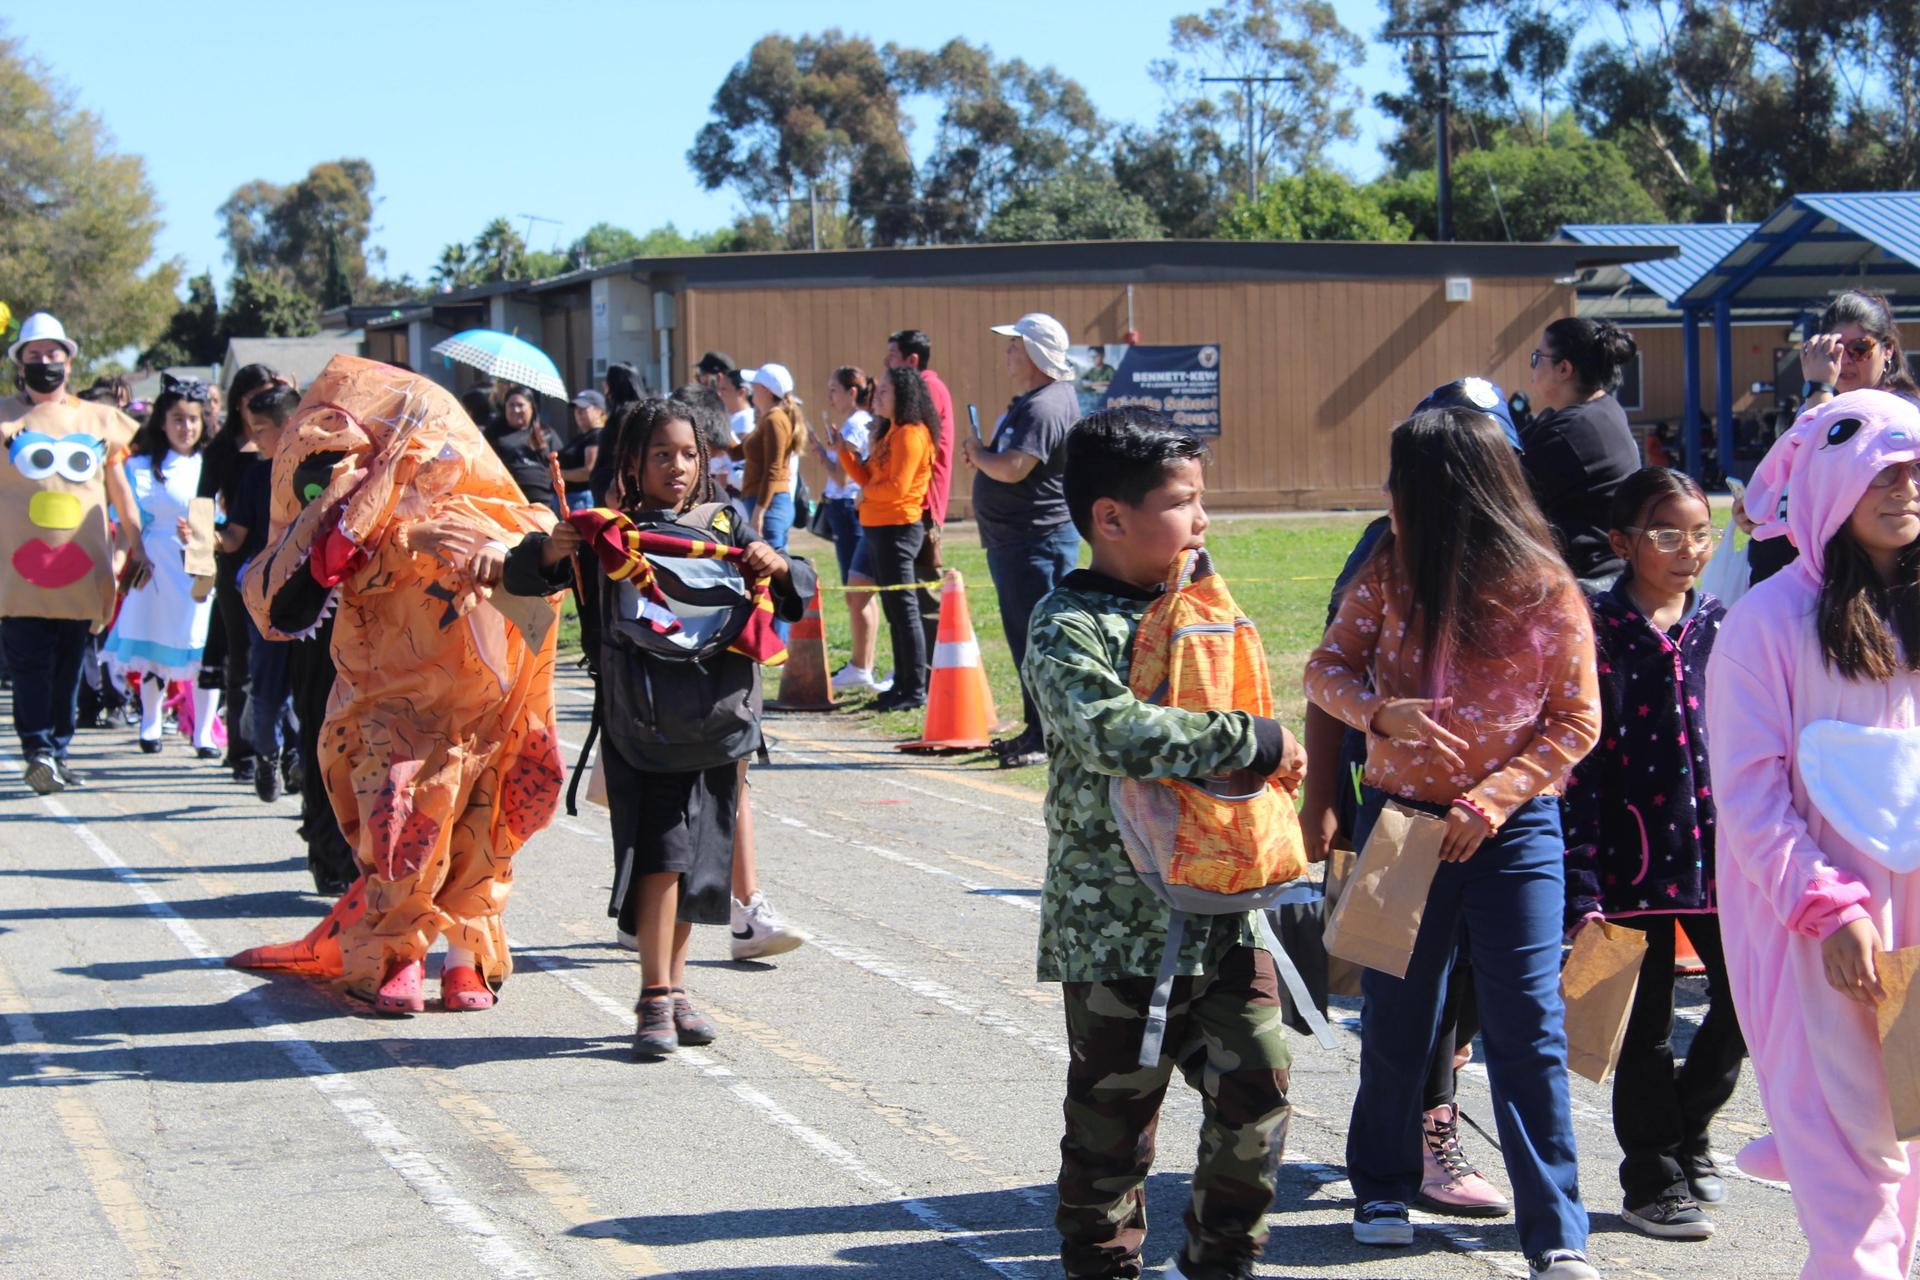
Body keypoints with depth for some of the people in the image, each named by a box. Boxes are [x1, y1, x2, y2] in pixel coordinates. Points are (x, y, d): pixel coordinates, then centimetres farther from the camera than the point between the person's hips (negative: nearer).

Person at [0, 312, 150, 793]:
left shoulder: (99, 420, 15)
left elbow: (119, 488, 20)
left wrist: (137, 548, 19)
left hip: (81, 566, 3)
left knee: (69, 667, 3)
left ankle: (56, 753, 7)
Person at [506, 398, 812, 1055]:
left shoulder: (728, 522, 6)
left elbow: (795, 599, 7)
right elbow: (521, 578, 1)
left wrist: (779, 568, -15)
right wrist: (550, 551, -20)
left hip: (718, 723, 3)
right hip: (644, 725, -3)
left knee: (695, 861, 11)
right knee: (661, 853, -11)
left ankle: (674, 987, 25)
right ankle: (656, 998, -7)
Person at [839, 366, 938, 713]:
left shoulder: (910, 434, -13)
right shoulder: (889, 433, 18)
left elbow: (897, 487, -20)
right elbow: (868, 479, 16)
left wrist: (868, 492, -4)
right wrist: (845, 452, 6)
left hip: (898, 528, -10)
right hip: (879, 528, 10)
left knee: (905, 609, -8)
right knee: (894, 610, 13)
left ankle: (916, 690, -6)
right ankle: (902, 685, 18)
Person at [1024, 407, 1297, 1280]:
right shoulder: (1067, 626, -12)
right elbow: (1115, 732, -29)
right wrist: (1254, 742, -24)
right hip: (1120, 924, -6)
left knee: (1257, 1082, 5)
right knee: (1113, 1115, 3)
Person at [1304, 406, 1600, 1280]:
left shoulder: (1545, 592, -11)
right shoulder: (1387, 574, -3)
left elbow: (1576, 720, -5)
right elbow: (1327, 667, 0)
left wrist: (1494, 800, -15)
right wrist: (1379, 710, -21)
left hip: (1510, 827, -3)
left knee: (1529, 1027, -5)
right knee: (1397, 1019, 14)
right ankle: (1382, 1187, 34)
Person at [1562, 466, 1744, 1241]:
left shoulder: (1723, 627, 6)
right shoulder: (1598, 632, -6)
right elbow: (1577, 762, -8)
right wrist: (1582, 886, -12)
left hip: (1721, 851, 4)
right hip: (1635, 855, -4)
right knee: (1646, 1025, 6)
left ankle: (1687, 1125, 31)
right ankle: (1652, 1176, 22)